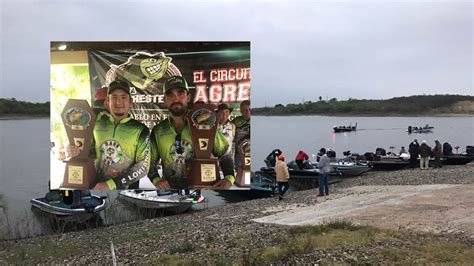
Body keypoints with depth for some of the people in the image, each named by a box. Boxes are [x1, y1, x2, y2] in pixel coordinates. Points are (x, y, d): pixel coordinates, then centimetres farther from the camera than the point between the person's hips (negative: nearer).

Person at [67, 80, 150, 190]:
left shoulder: (140, 130, -9)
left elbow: (143, 167, -13)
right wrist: (78, 151, -7)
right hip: (97, 186, 3)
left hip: (125, 189, -3)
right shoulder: (98, 121, 0)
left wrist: (112, 184, -19)